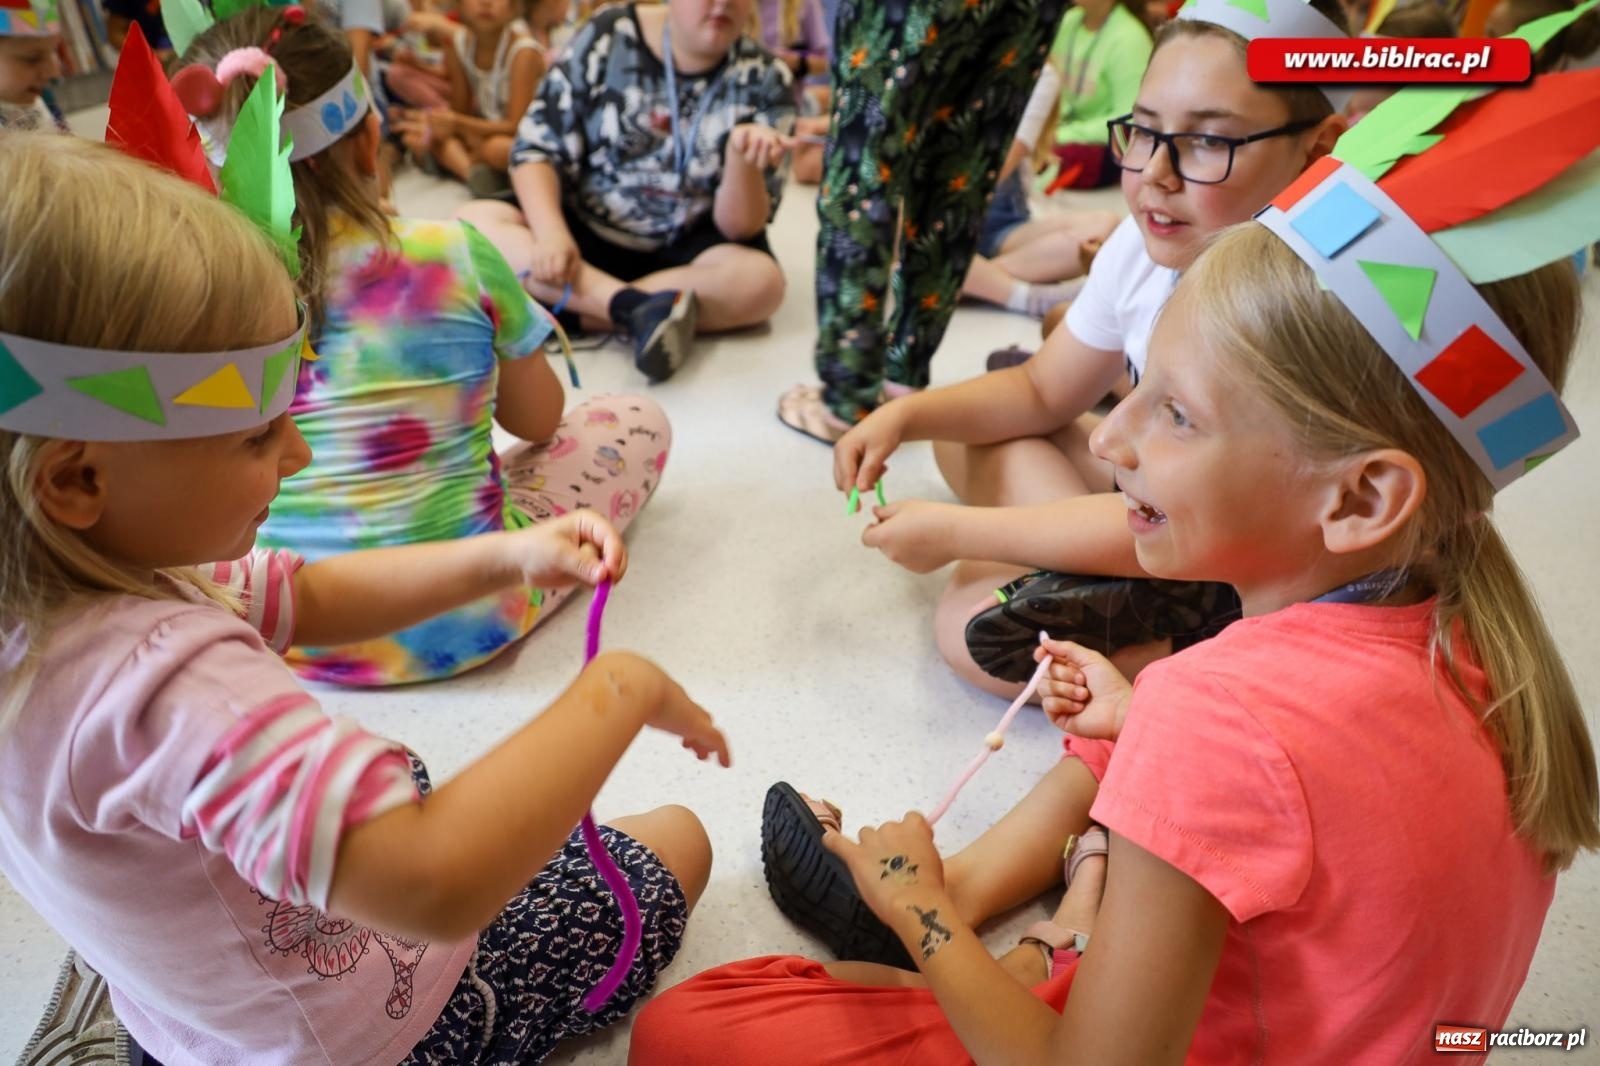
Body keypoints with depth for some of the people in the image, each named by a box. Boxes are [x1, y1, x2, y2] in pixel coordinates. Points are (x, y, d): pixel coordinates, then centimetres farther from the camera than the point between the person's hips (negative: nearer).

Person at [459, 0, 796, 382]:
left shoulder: (765, 80, -7)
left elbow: (739, 227, -12)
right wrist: (551, 233, -24)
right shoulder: (609, 35, -6)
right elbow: (536, 147, -6)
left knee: (760, 280, -31)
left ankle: (565, 304, -25)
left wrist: (742, 157, -32)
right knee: (473, 223, -22)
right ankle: (636, 307, -37)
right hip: (582, 232, 1)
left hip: (683, 251, -1)